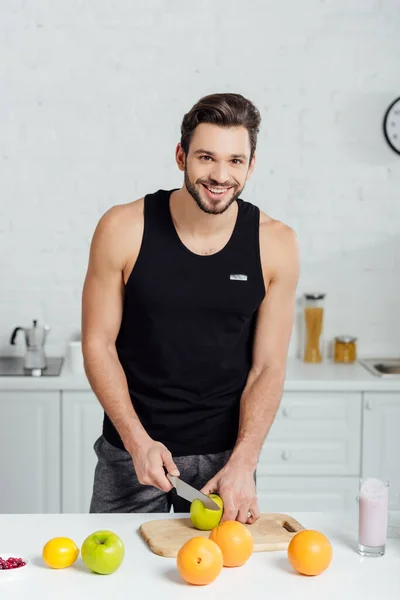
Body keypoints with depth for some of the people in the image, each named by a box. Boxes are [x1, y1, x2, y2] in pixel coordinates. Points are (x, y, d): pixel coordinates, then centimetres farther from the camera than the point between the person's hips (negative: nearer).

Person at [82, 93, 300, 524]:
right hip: (132, 447, 0)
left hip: (226, 453, 1)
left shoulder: (274, 244, -8)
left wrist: (243, 462, -16)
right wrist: (138, 441, -14)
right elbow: (98, 344, -5)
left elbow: (268, 366, -6)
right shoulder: (123, 229, -11)